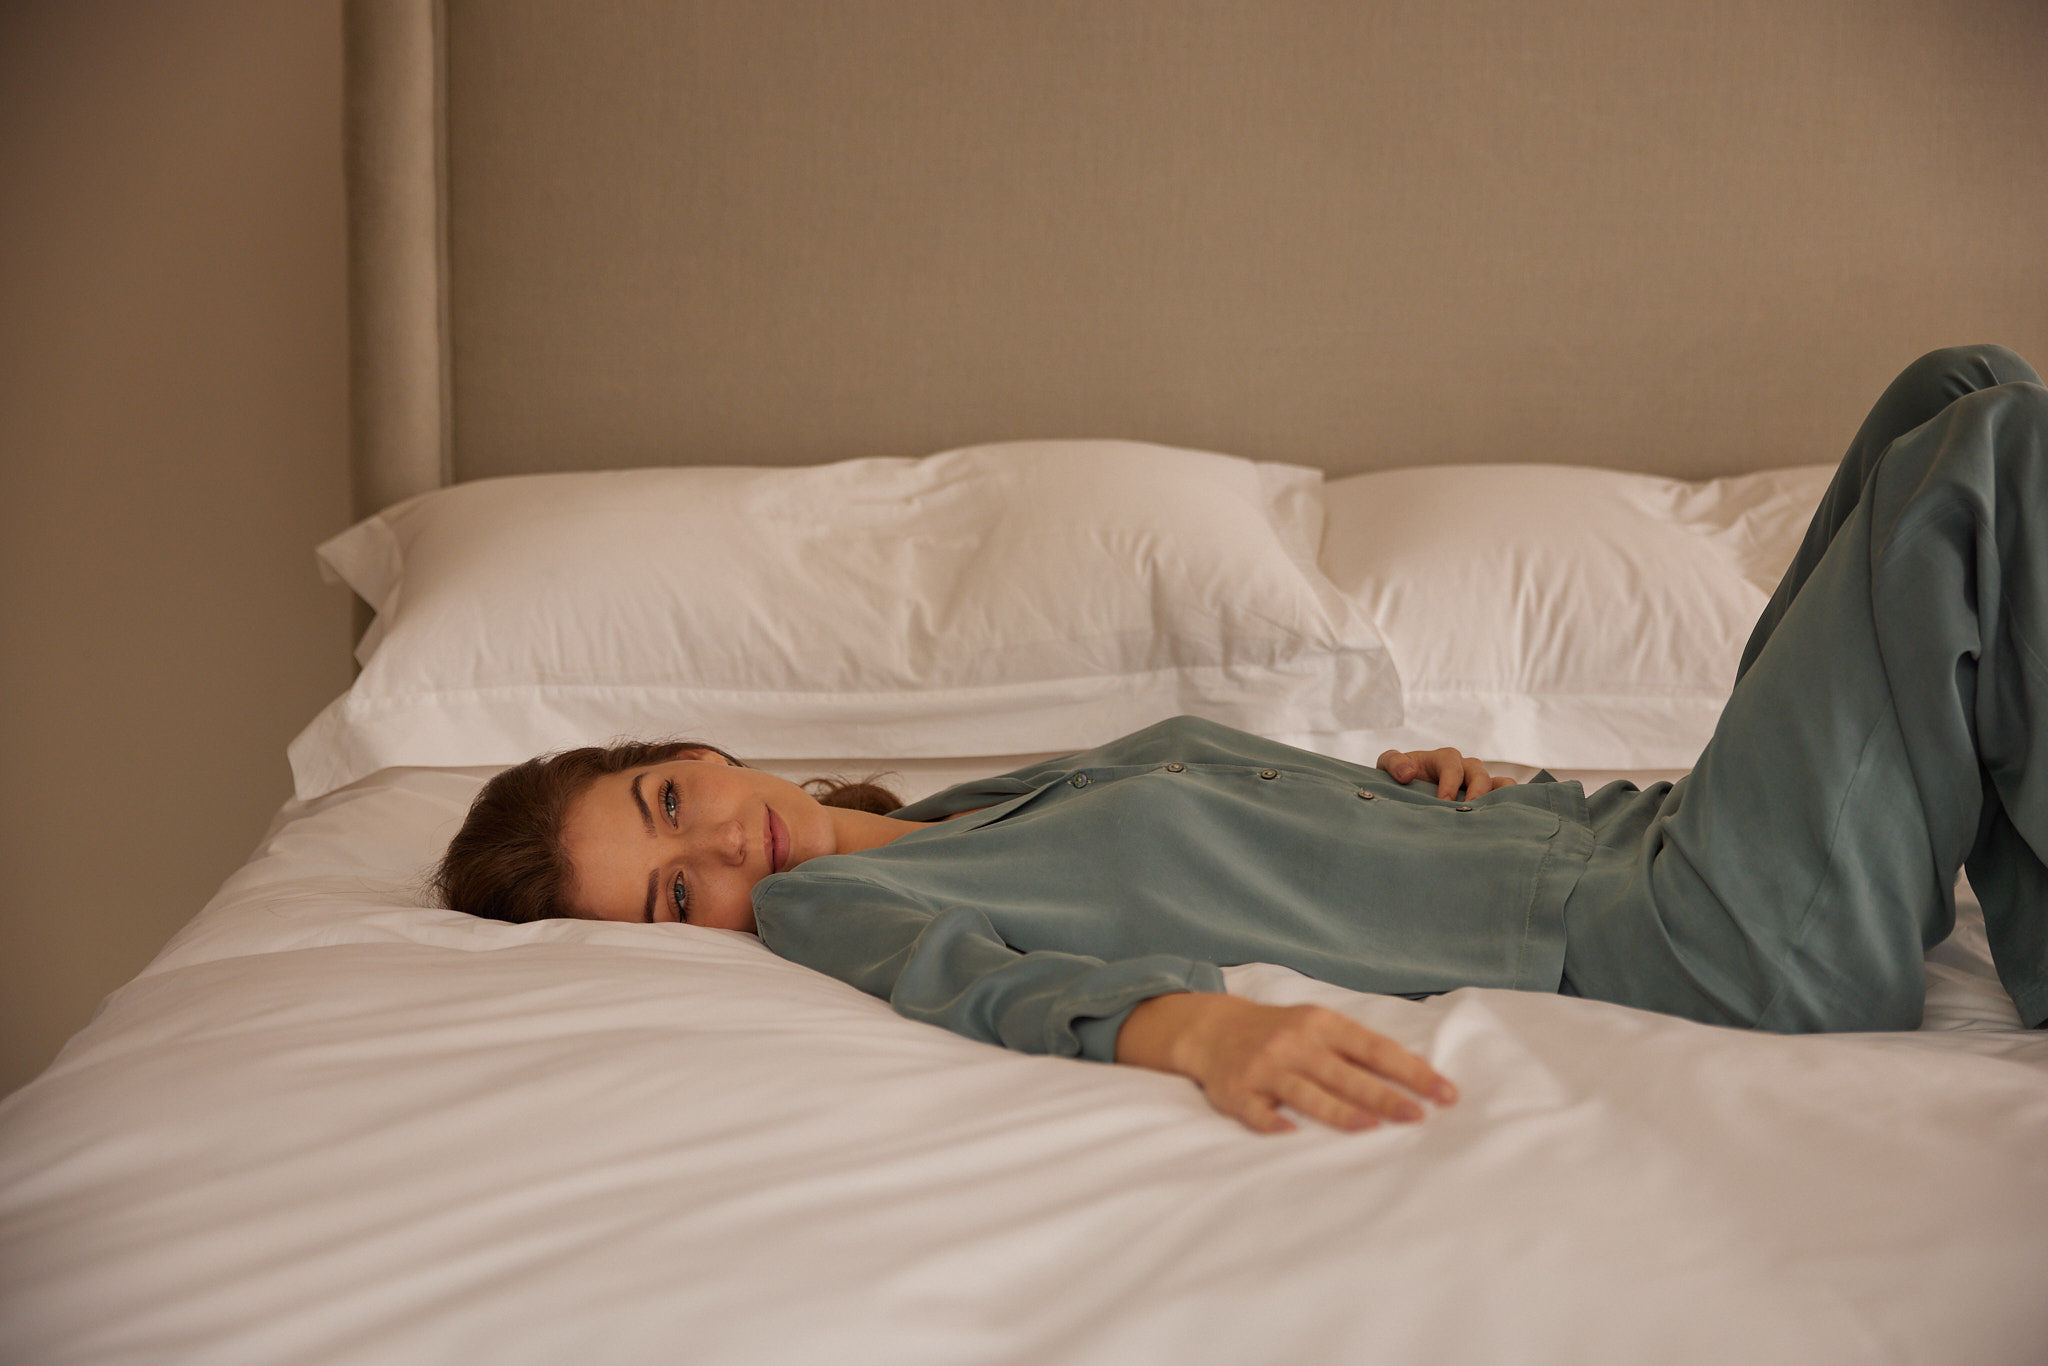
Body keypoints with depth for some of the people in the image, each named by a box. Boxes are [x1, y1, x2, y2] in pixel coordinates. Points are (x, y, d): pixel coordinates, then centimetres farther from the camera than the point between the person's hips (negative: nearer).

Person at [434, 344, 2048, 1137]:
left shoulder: (1021, 780, 18)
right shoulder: (823, 903, -6)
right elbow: (969, 981, -27)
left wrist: (1420, 769, 3)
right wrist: (1194, 1023, -48)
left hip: (1616, 822, 9)